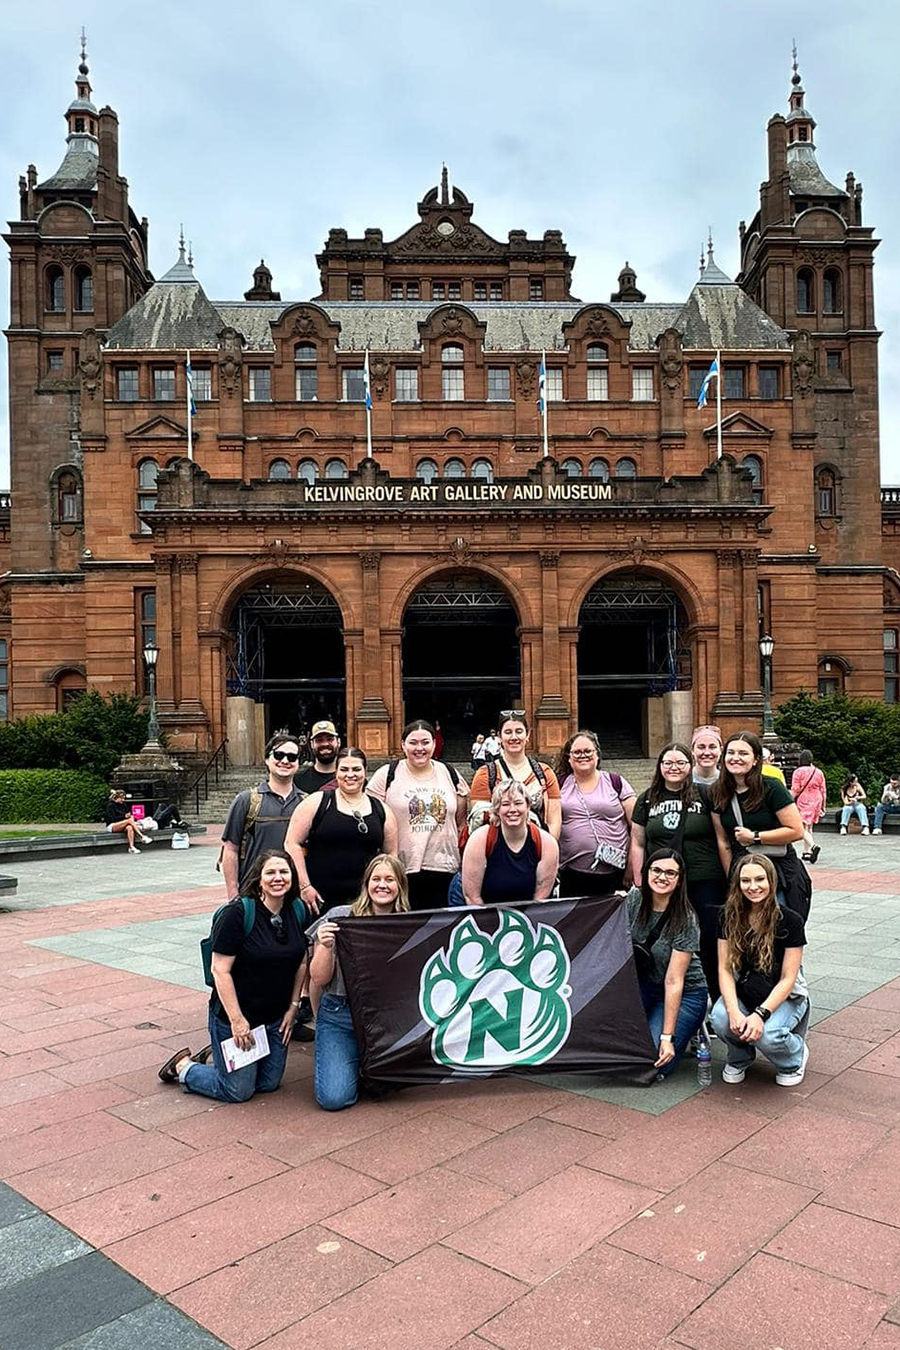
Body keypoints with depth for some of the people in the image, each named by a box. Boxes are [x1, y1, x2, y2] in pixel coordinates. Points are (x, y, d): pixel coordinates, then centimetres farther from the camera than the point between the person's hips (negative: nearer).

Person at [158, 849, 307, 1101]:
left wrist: (293, 1007, 4)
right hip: (236, 1016, -6)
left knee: (269, 1084, 15)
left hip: (276, 1018, 6)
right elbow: (221, 970, -21)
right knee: (238, 1091, 4)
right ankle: (183, 1067, 27)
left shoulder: (298, 912, -3)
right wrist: (236, 1020, -20)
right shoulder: (237, 913, -21)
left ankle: (215, 1055, 36)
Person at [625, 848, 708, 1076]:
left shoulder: (685, 921, -22)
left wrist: (667, 1037, -24)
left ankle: (690, 1032, 11)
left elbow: (674, 981, -23)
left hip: (684, 994, -5)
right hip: (644, 986, 5)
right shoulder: (634, 899, -9)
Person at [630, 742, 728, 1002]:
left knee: (711, 943, 1)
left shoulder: (705, 795, 3)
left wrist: (730, 879, -1)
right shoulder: (647, 800, 9)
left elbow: (722, 838, 4)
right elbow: (637, 844, 11)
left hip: (705, 883, -2)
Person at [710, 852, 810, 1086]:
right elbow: (725, 969, -8)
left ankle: (796, 1056, 7)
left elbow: (787, 979, -15)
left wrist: (760, 1014, -28)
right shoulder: (730, 917, -6)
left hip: (785, 996, -2)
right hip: (743, 994, 2)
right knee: (720, 1018, -29)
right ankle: (739, 1058, 6)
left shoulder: (790, 921, -16)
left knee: (766, 1034, -32)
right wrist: (734, 1011, -25)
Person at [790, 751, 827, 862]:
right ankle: (808, 853, 14)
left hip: (803, 802, -6)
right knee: (809, 828, 14)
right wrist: (823, 806, 18)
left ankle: (813, 846, -30)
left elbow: (795, 790, -10)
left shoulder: (798, 772, -8)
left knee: (802, 828, -7)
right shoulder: (819, 772, 7)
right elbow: (823, 791, 11)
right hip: (816, 802, 6)